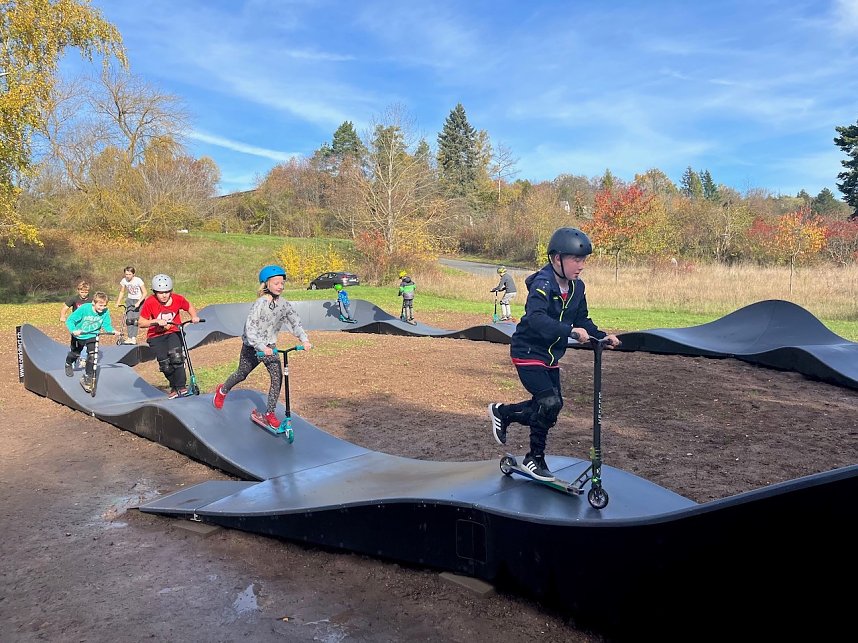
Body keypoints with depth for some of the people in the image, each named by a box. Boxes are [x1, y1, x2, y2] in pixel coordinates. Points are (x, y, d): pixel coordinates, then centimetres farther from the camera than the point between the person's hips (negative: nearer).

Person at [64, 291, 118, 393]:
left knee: (92, 356, -16)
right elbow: (69, 320, -25)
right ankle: (68, 364, 56)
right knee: (75, 354, 21)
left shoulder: (105, 312, -22)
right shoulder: (84, 308, -29)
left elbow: (106, 325, -11)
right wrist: (73, 330, -43)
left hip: (92, 336, 1)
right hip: (79, 335, -1)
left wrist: (113, 331, -32)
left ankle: (88, 378, -2)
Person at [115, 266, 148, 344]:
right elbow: (122, 292, 7)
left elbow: (144, 293, -18)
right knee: (129, 319, -5)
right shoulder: (124, 281, -7)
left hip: (139, 300, -4)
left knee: (135, 319, -14)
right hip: (130, 300, 4)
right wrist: (118, 302, -3)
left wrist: (138, 302, -26)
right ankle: (129, 338, -1)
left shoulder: (138, 280, -19)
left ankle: (134, 338, -14)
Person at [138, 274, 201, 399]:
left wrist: (194, 316, -10)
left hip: (173, 332, 0)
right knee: (165, 363, -11)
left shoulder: (177, 299, -12)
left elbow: (189, 307, 9)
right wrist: (156, 321, -30)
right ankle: (174, 386, 16)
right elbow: (141, 322, -14)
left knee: (176, 356, -25)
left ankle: (181, 387, -14)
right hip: (156, 336, 0)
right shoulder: (150, 302, -17)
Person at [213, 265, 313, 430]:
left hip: (269, 346, 4)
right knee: (242, 375, 17)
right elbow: (249, 328, -29)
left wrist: (304, 340, -20)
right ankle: (222, 391, 48)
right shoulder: (260, 304, -23)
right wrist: (262, 347, -40)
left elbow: (295, 322, -3)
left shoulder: (284, 304, -7)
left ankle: (270, 413, 3)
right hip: (252, 347, -4)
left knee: (277, 377, -10)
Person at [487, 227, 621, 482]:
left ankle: (502, 412, 33)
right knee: (550, 403, -16)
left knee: (551, 406, 11)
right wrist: (571, 331, -50)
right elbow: (536, 319, -40)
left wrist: (603, 336, -3)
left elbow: (582, 320, 13)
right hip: (528, 353, -8)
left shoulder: (576, 287, 3)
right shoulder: (543, 284, -23)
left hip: (550, 356, 9)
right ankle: (535, 458, 3)